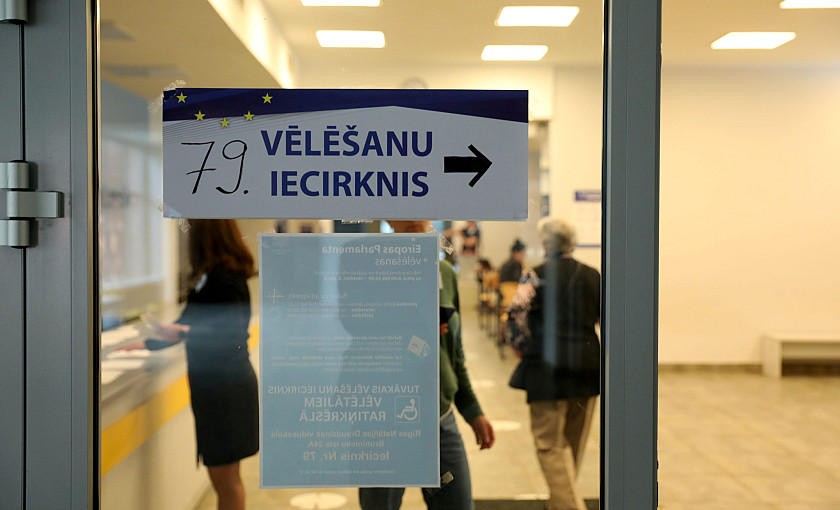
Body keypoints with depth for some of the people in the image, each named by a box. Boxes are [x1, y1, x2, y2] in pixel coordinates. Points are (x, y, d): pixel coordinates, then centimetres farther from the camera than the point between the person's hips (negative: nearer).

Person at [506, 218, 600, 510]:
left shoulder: (536, 276, -7)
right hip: (587, 364, 5)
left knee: (551, 443, 1)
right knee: (574, 442, 17)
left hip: (548, 367, -5)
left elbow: (516, 314, -17)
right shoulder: (593, 276, 8)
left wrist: (522, 346, -2)